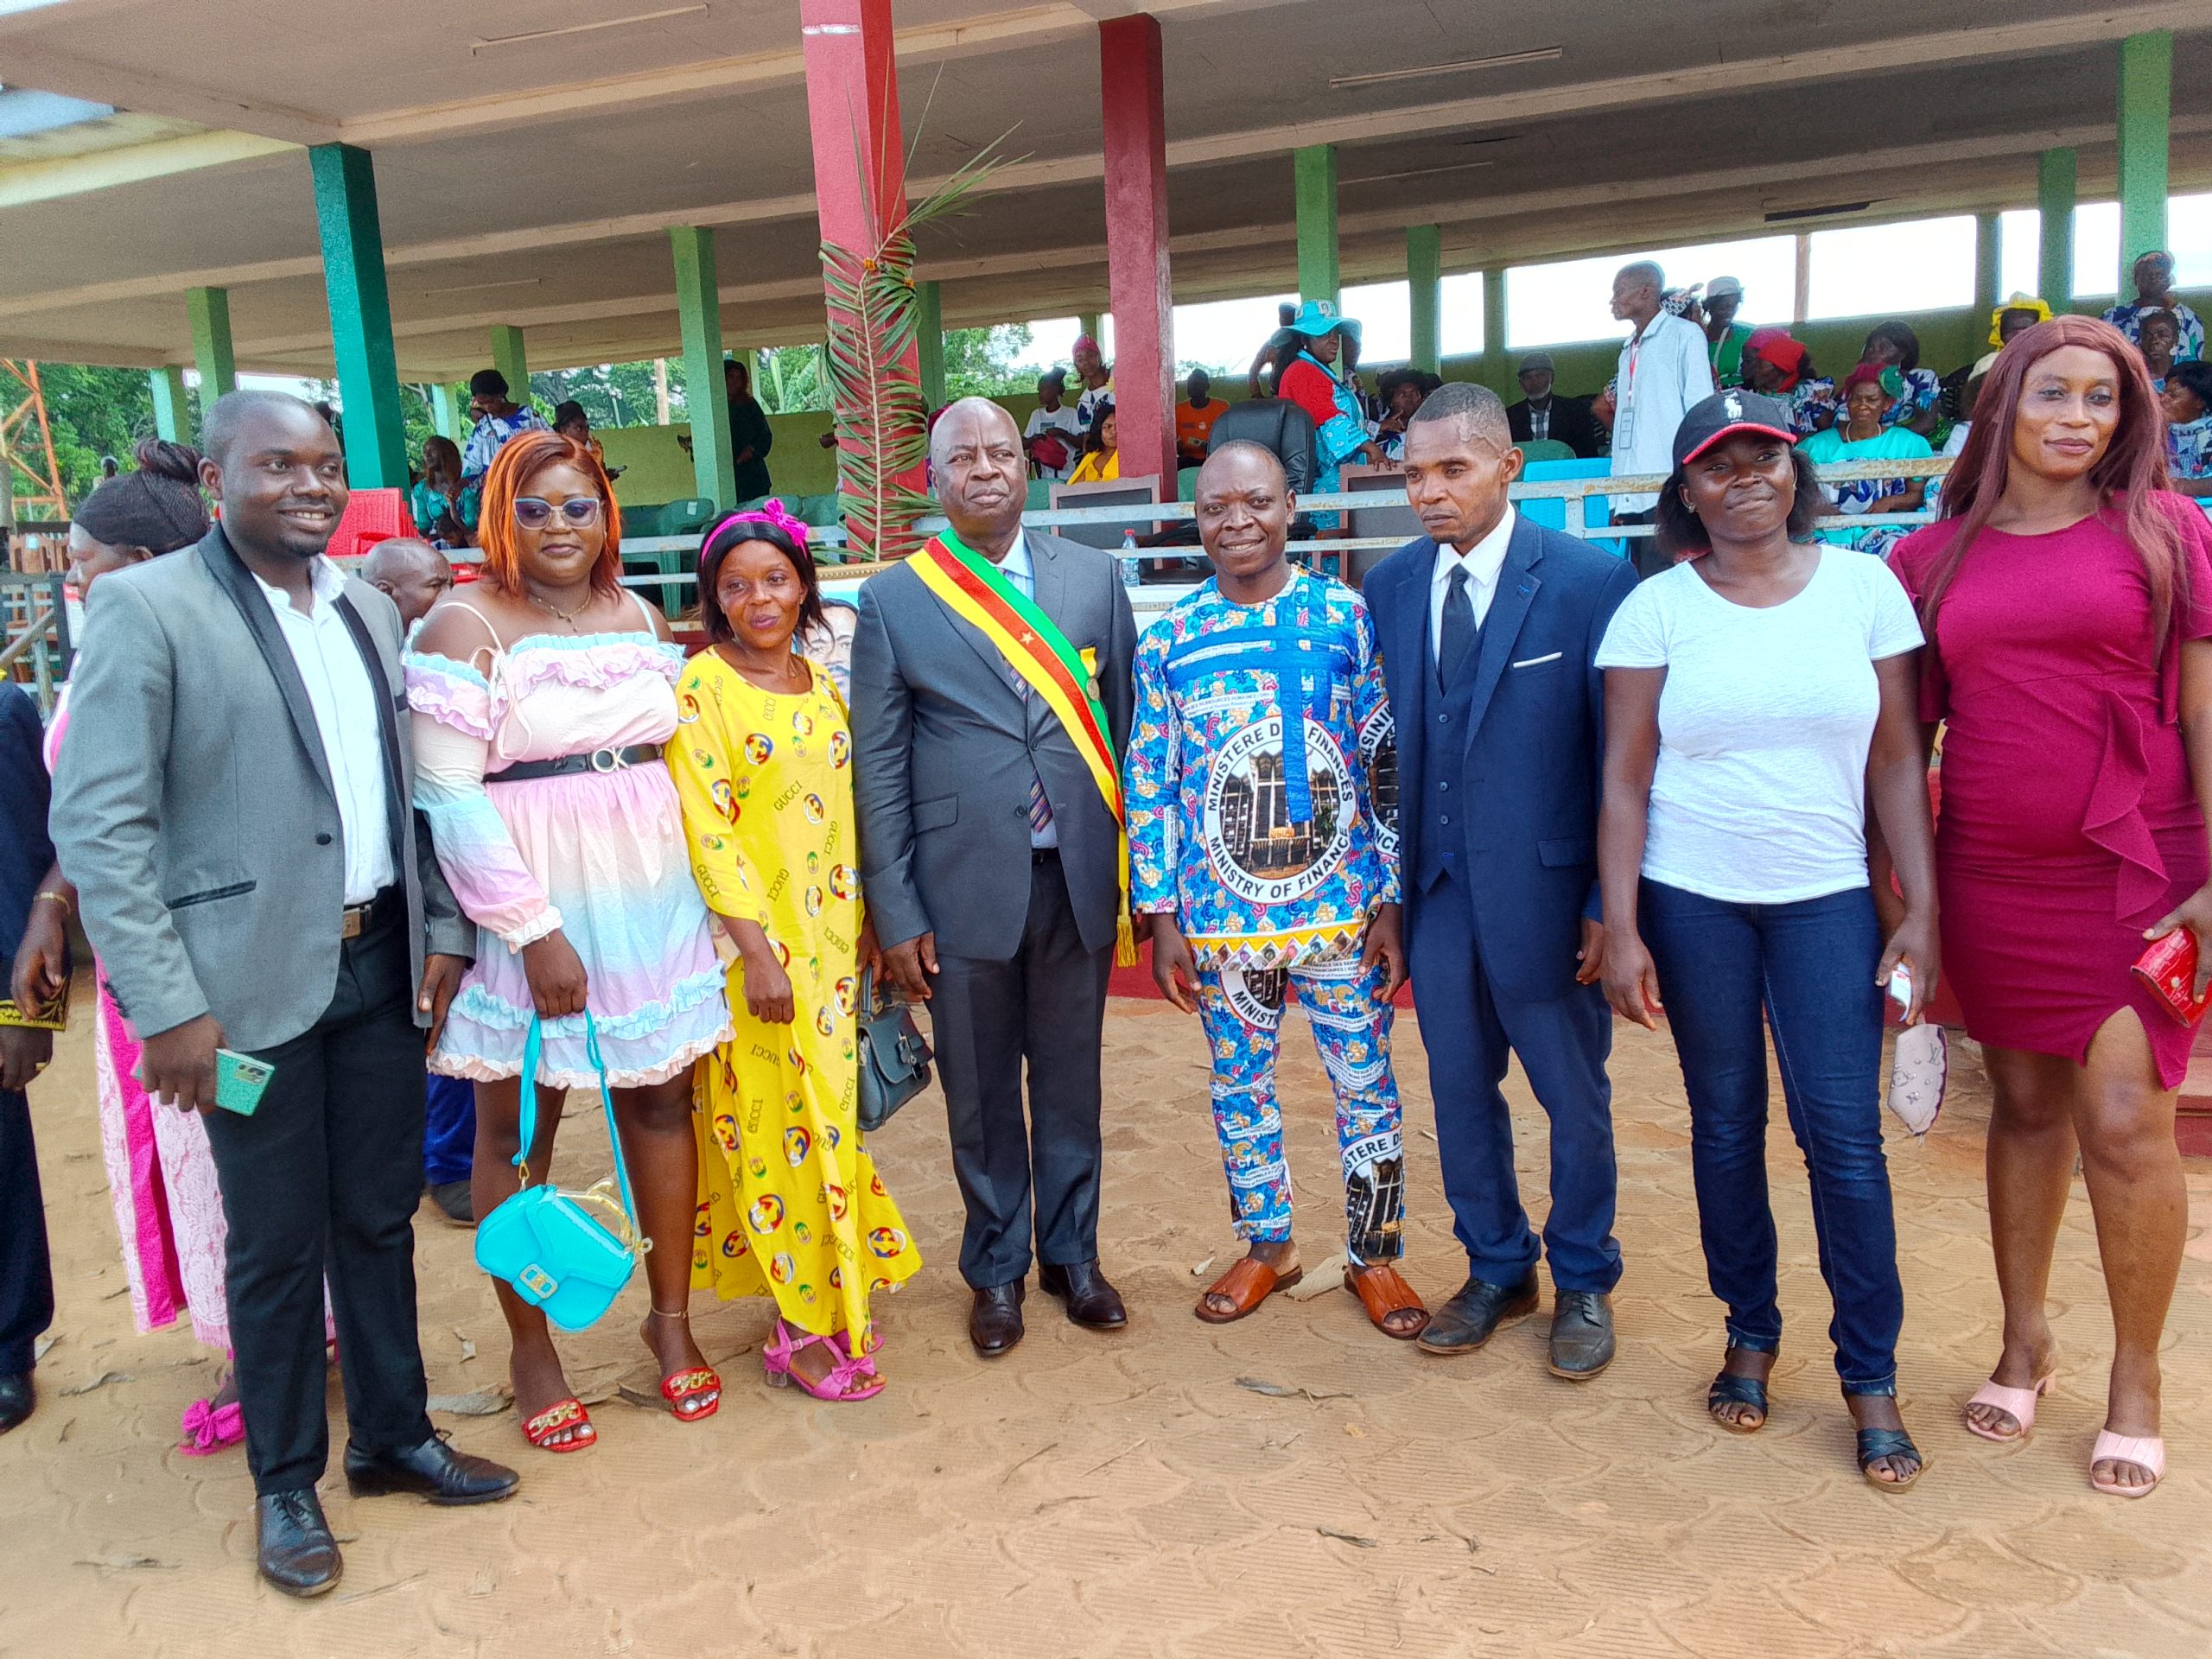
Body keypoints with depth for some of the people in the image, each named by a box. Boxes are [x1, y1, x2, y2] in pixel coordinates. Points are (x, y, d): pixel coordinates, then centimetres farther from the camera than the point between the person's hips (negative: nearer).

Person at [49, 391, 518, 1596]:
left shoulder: (368, 608, 10)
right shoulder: (145, 608, -9)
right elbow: (98, 823, -12)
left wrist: (441, 925, 7)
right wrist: (164, 1005, -16)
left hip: (380, 960, 5)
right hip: (254, 979, -5)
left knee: (380, 1215, 15)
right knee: (278, 1241, 8)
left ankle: (392, 1437, 34)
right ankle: (286, 1482, 28)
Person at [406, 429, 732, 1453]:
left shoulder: (644, 621, 9)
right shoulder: (466, 627, -7)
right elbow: (448, 797, -13)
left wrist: (705, 895, 6)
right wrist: (534, 933, -17)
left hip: (650, 901, 5)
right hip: (526, 912, -4)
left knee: (661, 1102, 10)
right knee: (518, 1129, 7)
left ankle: (670, 1317, 27)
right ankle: (530, 1350, 22)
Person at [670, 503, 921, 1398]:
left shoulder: (820, 683, 10)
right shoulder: (702, 687, -9)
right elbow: (704, 829, -15)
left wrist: (865, 922, 11)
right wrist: (758, 947, -19)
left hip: (829, 934, 6)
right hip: (755, 937, -6)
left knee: (828, 1113, 13)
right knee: (776, 1125, 1)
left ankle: (832, 1300, 28)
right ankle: (802, 1330, 13)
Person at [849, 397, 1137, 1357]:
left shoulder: (1094, 577, 4)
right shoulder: (893, 601, -1)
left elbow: (1127, 724, 7)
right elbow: (877, 768, -1)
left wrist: (1139, 865, 4)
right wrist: (896, 915, -5)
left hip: (1079, 879, 2)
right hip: (966, 888, -1)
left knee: (1071, 1082, 15)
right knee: (981, 1095, 12)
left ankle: (1071, 1254, 34)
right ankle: (997, 1270, 32)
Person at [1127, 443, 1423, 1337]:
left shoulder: (1347, 617, -4)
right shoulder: (1168, 640, 0)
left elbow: (1387, 763, -3)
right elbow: (1150, 785, 2)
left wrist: (1391, 902, -5)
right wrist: (1161, 919, -1)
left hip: (1342, 906, -1)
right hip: (1222, 917, 2)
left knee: (1366, 1084, 10)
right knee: (1239, 1085, 15)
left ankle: (1376, 1254, 30)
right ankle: (1266, 1244, 36)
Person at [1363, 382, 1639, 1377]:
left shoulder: (1591, 581, -12)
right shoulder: (1389, 586, 3)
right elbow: (1385, 743, 6)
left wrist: (1608, 904, -12)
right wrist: (1385, 878, 2)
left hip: (1544, 887, -4)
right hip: (1436, 885, 4)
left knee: (1573, 1095, 13)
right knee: (1459, 1089, 16)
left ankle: (1583, 1282, 35)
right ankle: (1496, 1269, 37)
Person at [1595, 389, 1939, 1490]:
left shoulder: (1865, 587, 2)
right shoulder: (1657, 607, -1)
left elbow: (1899, 761, 3)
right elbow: (1625, 779, -2)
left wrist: (1922, 915, -1)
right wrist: (1619, 930, -6)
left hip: (1826, 899, 0)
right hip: (1690, 900, 0)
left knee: (1843, 1133, -2)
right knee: (1726, 1128, 9)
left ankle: (1870, 1376, 14)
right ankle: (1750, 1333, 28)